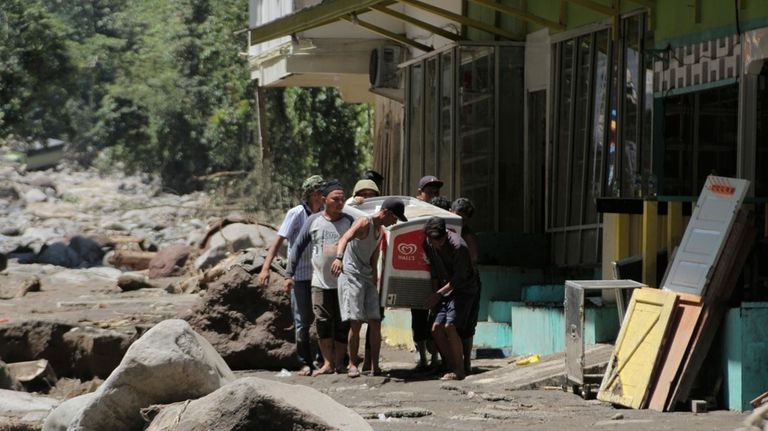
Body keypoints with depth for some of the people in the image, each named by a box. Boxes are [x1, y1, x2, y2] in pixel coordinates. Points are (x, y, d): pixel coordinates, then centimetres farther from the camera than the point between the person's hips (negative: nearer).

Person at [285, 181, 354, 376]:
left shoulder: (349, 221, 3)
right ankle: (327, 363, 2)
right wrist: (289, 274, 4)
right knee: (323, 323, -3)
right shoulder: (314, 221, 4)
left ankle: (339, 363, 9)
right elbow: (298, 247, 9)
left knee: (342, 325, 1)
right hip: (320, 283, 0)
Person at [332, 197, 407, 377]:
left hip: (367, 277, 8)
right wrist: (338, 258, -50)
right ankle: (352, 364, -2)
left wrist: (375, 285, 20)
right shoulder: (364, 223, -11)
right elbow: (345, 239, -31)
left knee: (375, 323, 0)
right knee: (356, 323, -11)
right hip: (351, 275, -8)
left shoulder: (380, 231, 16)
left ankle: (374, 365, 4)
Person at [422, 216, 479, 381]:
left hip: (463, 289, -7)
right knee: (436, 329, -1)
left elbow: (459, 277, -20)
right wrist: (434, 296, 5)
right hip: (446, 290, 7)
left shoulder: (457, 245, -25)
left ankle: (459, 370, -12)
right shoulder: (428, 244, -3)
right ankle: (452, 367, 9)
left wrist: (438, 294, -17)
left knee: (450, 326, -20)